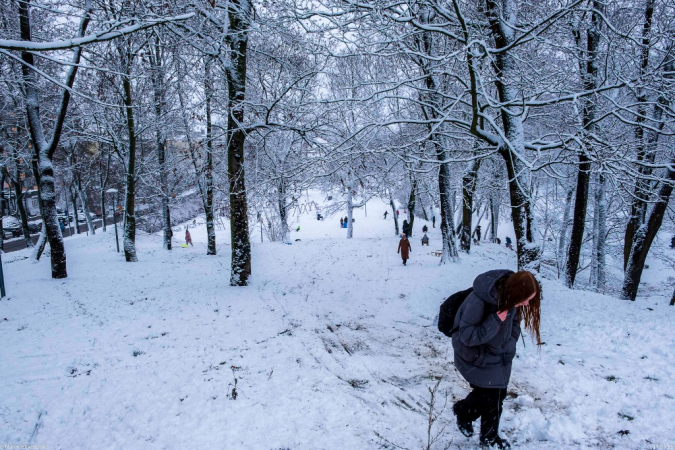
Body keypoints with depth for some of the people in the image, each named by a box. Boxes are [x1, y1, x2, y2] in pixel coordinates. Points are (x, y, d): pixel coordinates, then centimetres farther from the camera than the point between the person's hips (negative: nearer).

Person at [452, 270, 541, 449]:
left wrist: (510, 344, -2)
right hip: (478, 357, -6)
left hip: (500, 356, 6)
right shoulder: (479, 301, -36)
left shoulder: (509, 295, -15)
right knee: (488, 395, 1)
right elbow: (467, 336, -29)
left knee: (498, 394, 13)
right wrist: (496, 320, -38)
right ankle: (463, 411, 34)